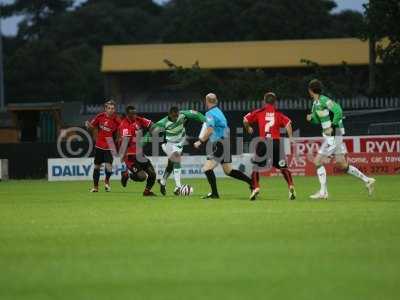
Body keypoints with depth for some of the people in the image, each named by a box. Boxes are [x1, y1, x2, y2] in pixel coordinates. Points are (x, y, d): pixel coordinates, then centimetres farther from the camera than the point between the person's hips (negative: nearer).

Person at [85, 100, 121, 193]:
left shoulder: (117, 121, -11)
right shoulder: (100, 116, -4)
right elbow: (92, 127, 7)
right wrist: (88, 125, -15)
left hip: (109, 147, -3)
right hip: (99, 146, 3)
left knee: (109, 167, -14)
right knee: (97, 166, 10)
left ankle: (107, 181, 18)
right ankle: (95, 186, 27)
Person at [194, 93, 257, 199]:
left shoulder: (210, 113, -11)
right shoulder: (218, 111, 18)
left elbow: (209, 131, -20)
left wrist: (200, 142, -13)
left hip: (220, 145, -9)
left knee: (207, 168, -7)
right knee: (228, 171, 14)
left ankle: (214, 193, -8)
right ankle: (252, 183, 9)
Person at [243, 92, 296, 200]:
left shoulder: (259, 112, 8)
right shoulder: (278, 113, 9)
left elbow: (245, 120, 4)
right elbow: (288, 124, -6)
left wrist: (248, 129, 24)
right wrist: (290, 139, -7)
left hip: (262, 142, -1)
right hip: (276, 142, 1)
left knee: (256, 166, 11)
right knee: (283, 167, 10)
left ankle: (256, 188, -6)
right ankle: (291, 187, -4)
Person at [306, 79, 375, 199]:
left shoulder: (323, 100, -16)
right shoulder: (315, 103, 13)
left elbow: (338, 111, -24)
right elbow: (318, 120, 24)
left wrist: (332, 127, -20)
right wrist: (311, 118, 2)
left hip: (333, 135, -9)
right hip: (329, 135, 9)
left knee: (318, 162, -7)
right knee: (343, 165, 11)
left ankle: (323, 192, -5)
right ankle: (367, 180, 16)